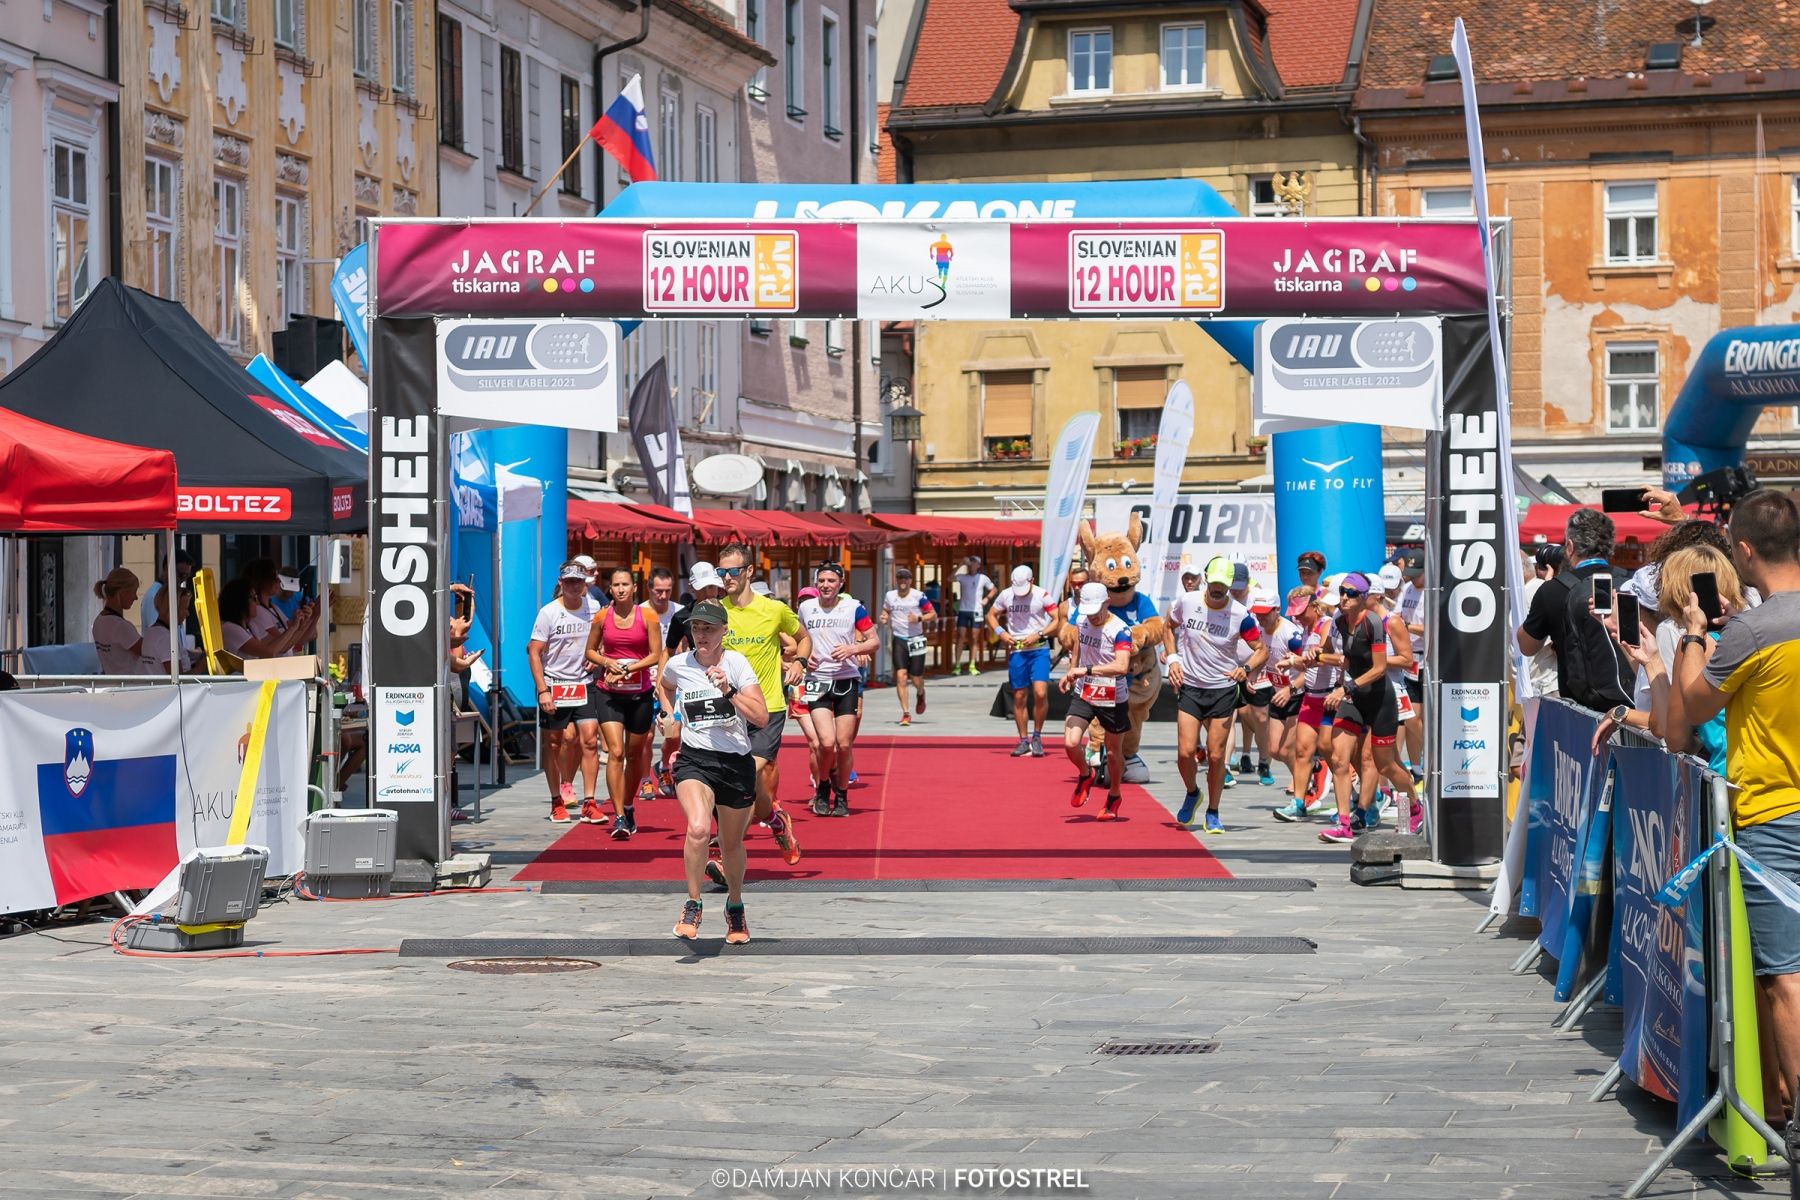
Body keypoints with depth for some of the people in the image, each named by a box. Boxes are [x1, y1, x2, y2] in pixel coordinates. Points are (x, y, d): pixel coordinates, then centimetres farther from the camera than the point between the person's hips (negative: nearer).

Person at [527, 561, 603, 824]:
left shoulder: (594, 607, 2)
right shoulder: (548, 613, -7)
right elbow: (534, 652, -7)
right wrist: (542, 691, -13)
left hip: (584, 683, 2)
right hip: (553, 685, -2)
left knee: (589, 739, -9)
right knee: (554, 743, 6)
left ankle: (588, 801, -5)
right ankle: (557, 801, 17)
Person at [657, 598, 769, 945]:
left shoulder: (736, 662, -7)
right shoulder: (678, 665, 0)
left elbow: (761, 717, -14)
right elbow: (663, 685, 27)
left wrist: (728, 690, -24)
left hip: (737, 763, 0)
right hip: (694, 760, 0)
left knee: (731, 843, 14)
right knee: (698, 828, -28)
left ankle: (735, 907, 41)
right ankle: (693, 904, -11)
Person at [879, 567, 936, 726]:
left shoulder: (919, 596, -4)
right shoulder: (889, 596, 6)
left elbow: (933, 613, -1)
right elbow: (885, 611, 22)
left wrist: (919, 618, -18)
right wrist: (884, 618, -1)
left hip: (916, 640, -2)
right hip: (898, 640, 2)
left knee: (916, 679, 2)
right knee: (901, 676, -11)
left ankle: (921, 695, 40)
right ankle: (906, 713, -8)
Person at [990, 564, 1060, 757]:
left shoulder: (1042, 595, -6)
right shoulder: (1006, 596, 3)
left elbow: (1057, 621, -6)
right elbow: (991, 615, 16)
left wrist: (1039, 635, -16)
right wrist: (1000, 632, -2)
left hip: (1039, 649, -3)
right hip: (1016, 650, 3)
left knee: (1040, 693, -17)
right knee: (1019, 697, 7)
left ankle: (1037, 736, 2)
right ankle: (1023, 741, 19)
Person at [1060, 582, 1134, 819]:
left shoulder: (1120, 630, -21)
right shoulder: (1082, 620, -1)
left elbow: (1121, 667, -36)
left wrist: (1086, 670, -37)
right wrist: (1070, 672, 28)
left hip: (1113, 700, -4)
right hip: (1083, 694, 4)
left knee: (1113, 751, 10)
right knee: (1071, 742, -14)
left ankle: (1114, 797, 34)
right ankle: (1085, 776, 18)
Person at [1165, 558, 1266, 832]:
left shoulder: (1241, 615, -11)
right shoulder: (1186, 602, -6)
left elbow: (1262, 650, -2)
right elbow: (1169, 627, 13)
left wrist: (1246, 669, -22)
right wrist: (1172, 659, 0)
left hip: (1224, 689, -1)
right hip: (1189, 687, 1)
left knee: (1216, 756, 1)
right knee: (1186, 752, -7)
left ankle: (1213, 813, 18)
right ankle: (1192, 794, 23)